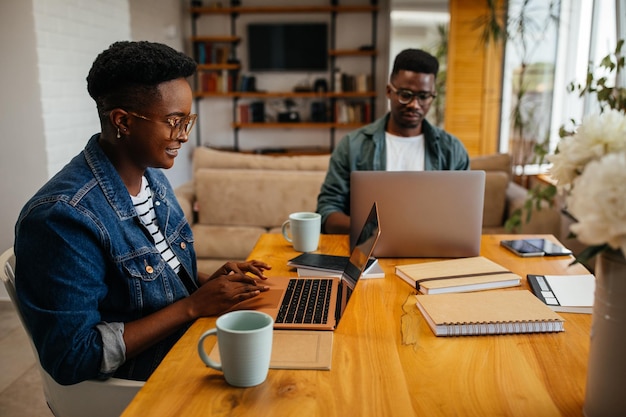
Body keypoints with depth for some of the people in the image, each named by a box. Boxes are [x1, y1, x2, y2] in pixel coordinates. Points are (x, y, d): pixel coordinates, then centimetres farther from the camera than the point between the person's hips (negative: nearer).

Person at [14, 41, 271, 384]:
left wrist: (207, 282, -5)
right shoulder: (63, 215, -24)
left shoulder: (153, 177, 3)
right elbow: (71, 359, -23)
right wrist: (194, 305, -22)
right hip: (141, 384, -7)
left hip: (191, 346, 8)